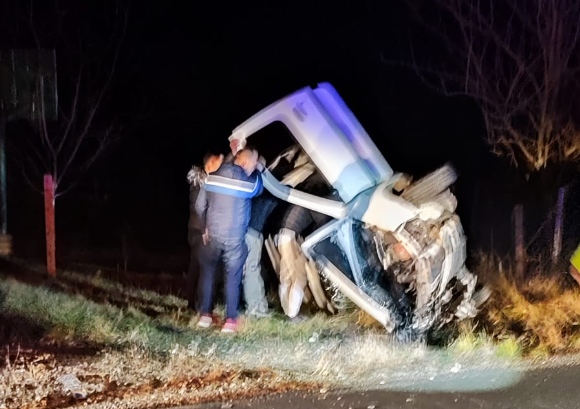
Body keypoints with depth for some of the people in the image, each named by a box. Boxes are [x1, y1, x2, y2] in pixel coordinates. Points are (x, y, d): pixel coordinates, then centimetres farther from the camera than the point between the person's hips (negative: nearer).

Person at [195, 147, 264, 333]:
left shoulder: (213, 176, -1)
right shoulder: (249, 181, -10)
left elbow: (200, 206, 5)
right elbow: (259, 188, 15)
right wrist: (258, 170, 22)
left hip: (212, 234, 3)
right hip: (235, 237, -3)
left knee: (207, 272, 16)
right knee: (233, 277, 4)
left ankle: (205, 315, 17)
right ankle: (230, 320, 3)